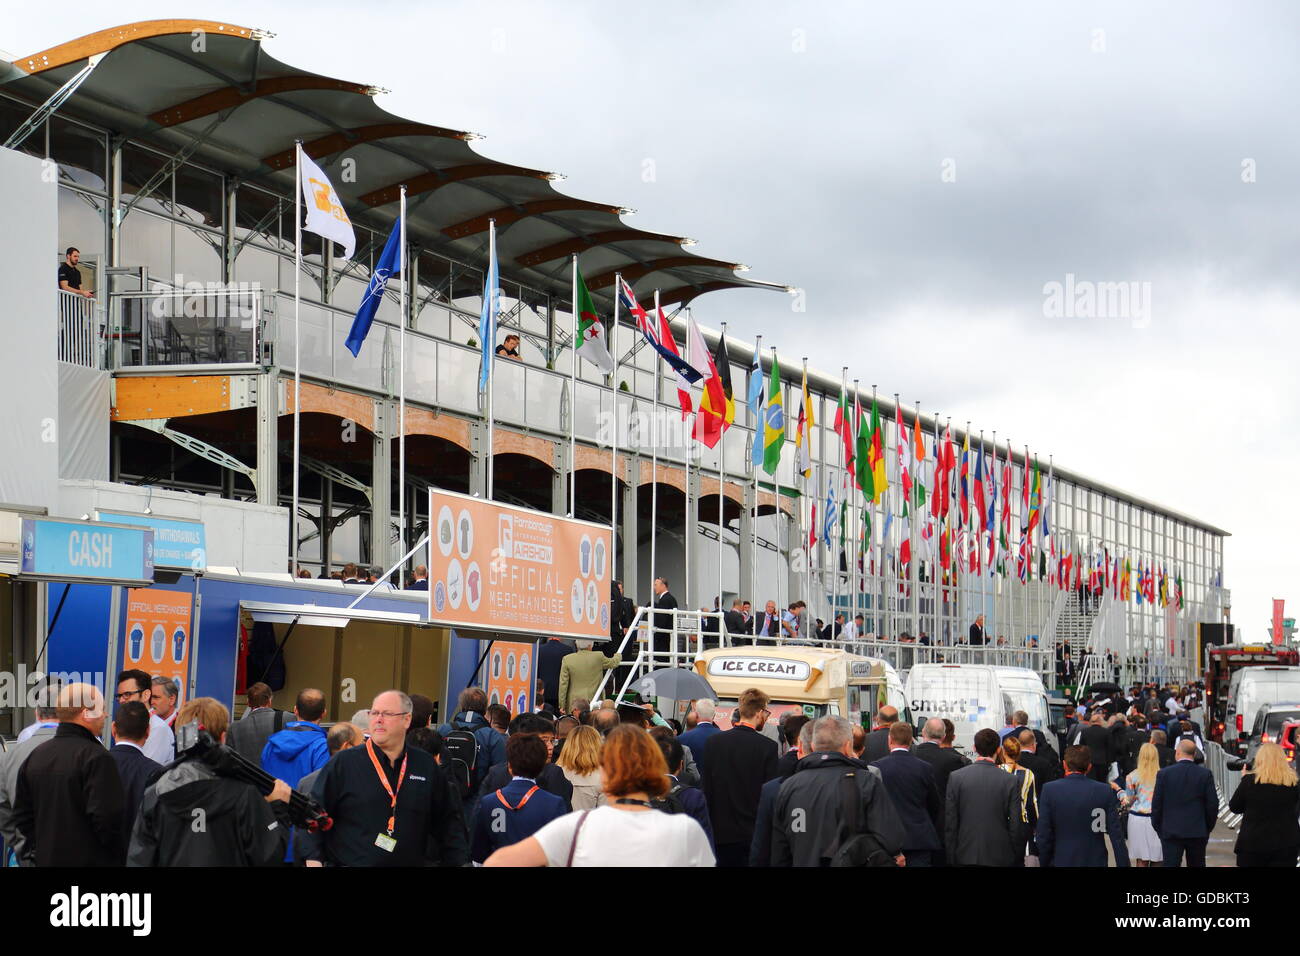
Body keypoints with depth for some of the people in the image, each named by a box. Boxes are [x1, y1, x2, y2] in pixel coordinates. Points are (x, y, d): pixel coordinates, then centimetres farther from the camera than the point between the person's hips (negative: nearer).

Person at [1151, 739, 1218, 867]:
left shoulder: (1164, 774, -6)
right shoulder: (1205, 774, -3)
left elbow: (1156, 804, -3)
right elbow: (1213, 804, -1)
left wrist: (1158, 828, 9)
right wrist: (1208, 828, 11)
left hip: (1171, 832, -2)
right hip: (1198, 832, 2)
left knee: (1171, 864, -2)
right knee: (1197, 864, 12)